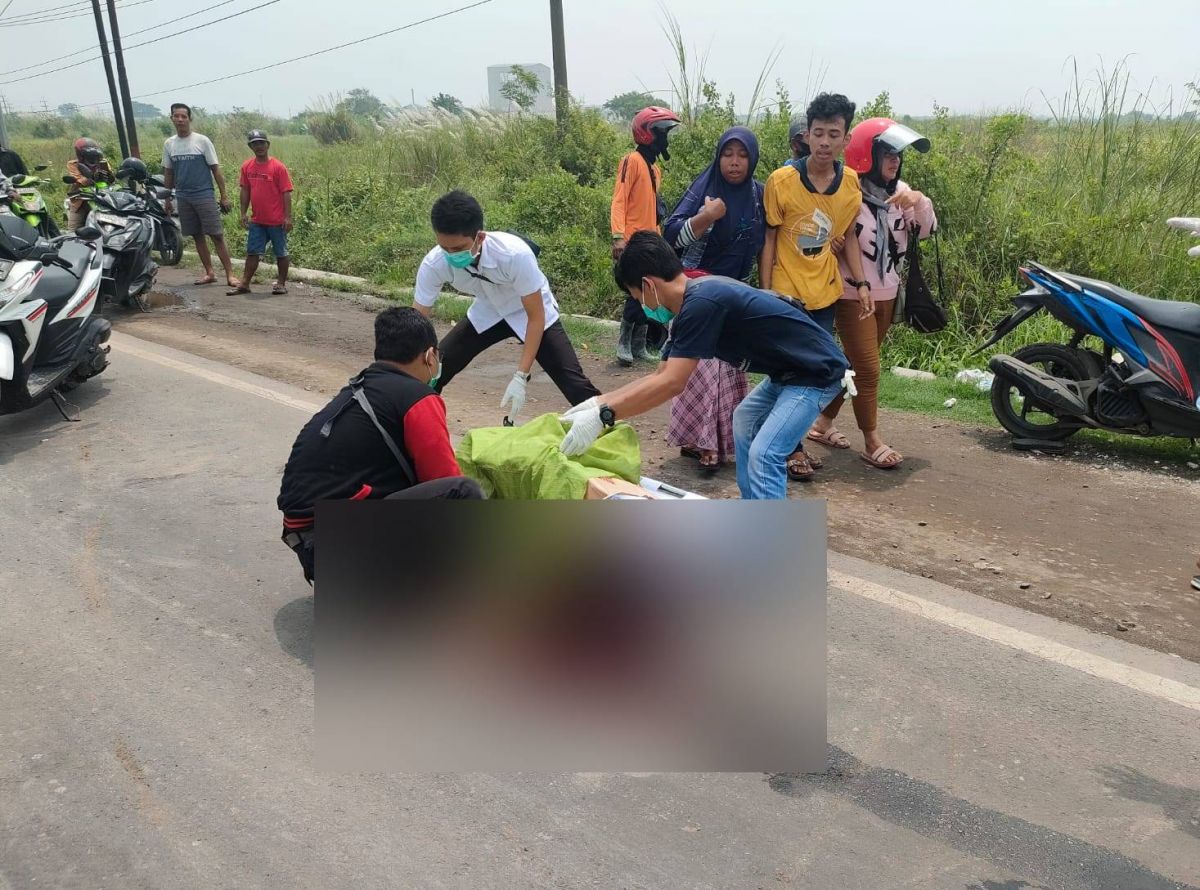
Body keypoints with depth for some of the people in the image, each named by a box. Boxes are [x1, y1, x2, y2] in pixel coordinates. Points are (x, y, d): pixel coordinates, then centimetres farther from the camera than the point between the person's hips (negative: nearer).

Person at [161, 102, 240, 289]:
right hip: (183, 197, 4)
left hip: (204, 196, -4)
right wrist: (167, 199, 15)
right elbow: (168, 173, 16)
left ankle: (230, 274, -7)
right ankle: (209, 273, 15)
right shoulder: (169, 144, 9)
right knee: (197, 236, 8)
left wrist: (224, 196, -5)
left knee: (217, 236, -7)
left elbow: (215, 169, -2)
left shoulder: (202, 141, -3)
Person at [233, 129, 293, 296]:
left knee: (281, 253, 7)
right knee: (252, 252, 8)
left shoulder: (278, 166, -10)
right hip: (257, 221, 5)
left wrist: (288, 217, -13)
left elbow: (286, 193, -10)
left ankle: (281, 283, 19)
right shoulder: (247, 167, 4)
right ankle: (244, 284, 13)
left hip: (277, 221, -5)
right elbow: (245, 191, 11)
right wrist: (243, 214, 7)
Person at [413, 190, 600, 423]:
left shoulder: (515, 254, -39)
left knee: (572, 381, -17)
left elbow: (536, 318, -28)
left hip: (529, 313, -3)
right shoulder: (434, 264, -28)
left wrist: (520, 378, -33)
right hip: (487, 313, 4)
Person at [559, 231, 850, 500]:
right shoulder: (694, 304, 5)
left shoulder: (701, 302, -26)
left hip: (816, 372, -11)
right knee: (745, 420, 25)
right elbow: (660, 375, 11)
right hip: (791, 370, 11)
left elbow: (672, 383, -29)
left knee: (763, 455, -18)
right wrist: (597, 403, 7)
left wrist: (602, 417, -26)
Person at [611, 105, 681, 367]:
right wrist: (618, 236, -24)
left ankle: (639, 345, 15)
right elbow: (618, 200, -14)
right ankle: (624, 340, 2)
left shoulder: (655, 168, 19)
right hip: (633, 240, -9)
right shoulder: (632, 161, -7)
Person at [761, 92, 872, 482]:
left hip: (825, 293, 5)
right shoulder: (781, 180, -13)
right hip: (786, 293, -4)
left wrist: (861, 282, 5)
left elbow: (847, 236, 11)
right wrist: (765, 293, -8)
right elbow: (768, 239, -7)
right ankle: (792, 448, 18)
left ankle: (792, 438, 28)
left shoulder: (851, 183, -1)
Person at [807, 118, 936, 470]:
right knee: (868, 369, -4)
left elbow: (927, 229, 3)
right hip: (853, 295, -7)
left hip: (887, 293, 7)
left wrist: (920, 201, -14)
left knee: (855, 363, 15)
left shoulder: (899, 191, 3)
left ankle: (823, 422, 29)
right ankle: (872, 442, 7)